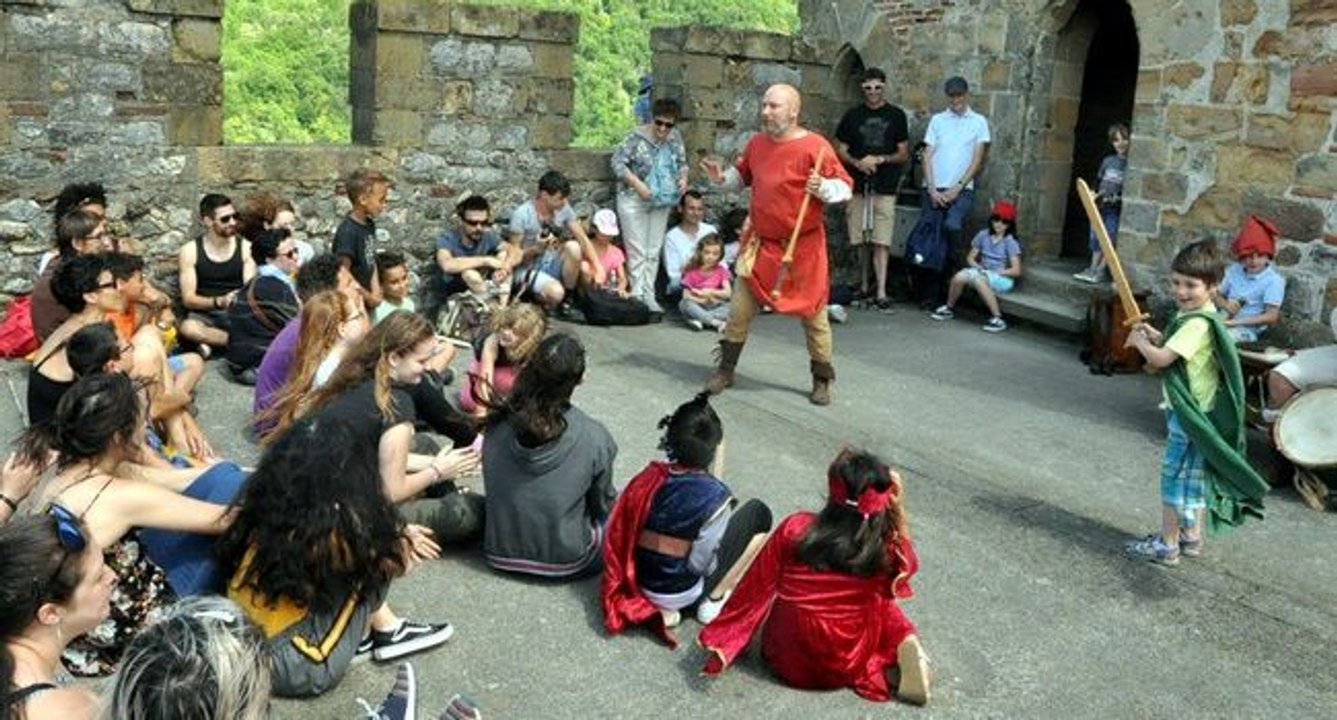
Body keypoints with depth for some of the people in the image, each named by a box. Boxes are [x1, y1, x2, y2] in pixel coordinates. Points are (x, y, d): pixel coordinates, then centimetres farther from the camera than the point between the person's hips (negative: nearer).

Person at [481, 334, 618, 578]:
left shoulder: (498, 425, -12)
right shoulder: (593, 436, -21)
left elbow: (496, 489, 4)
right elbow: (602, 506, -6)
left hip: (500, 553, 3)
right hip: (565, 562, -3)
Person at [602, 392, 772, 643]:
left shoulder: (650, 476, -8)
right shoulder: (716, 495, -22)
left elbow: (617, 531, -1)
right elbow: (700, 564, -18)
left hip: (639, 582, 5)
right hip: (679, 594, -5)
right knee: (757, 512, 6)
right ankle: (714, 598, 6)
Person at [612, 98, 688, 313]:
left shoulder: (675, 137, 1)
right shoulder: (638, 137, -15)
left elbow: (682, 162, 14)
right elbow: (617, 161, -16)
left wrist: (683, 178, -8)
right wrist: (637, 183, -24)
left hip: (661, 202, 5)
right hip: (634, 200, -5)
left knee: (654, 252, 9)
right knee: (637, 251, -4)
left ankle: (649, 297, 16)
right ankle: (637, 296, 0)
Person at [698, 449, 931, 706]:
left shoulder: (794, 528, -12)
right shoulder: (885, 547, -12)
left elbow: (755, 591, -7)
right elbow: (908, 565, 13)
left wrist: (722, 642, 2)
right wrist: (897, 505, 4)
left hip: (786, 660, 1)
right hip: (845, 667, -1)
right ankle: (907, 649, 1)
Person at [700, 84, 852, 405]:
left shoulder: (814, 146, -14)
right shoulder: (757, 143, 4)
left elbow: (844, 187, -11)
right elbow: (743, 174, 22)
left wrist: (823, 188, -31)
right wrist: (722, 179, 2)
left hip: (803, 248, -5)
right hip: (763, 244, 5)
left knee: (813, 313, 6)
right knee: (740, 310, 8)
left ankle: (822, 380, 22)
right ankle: (725, 370, 24)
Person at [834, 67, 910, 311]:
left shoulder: (896, 116, 8)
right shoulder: (853, 116, 10)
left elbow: (904, 155, 8)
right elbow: (840, 151, 10)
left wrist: (881, 159, -11)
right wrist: (857, 163, -10)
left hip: (885, 188, -2)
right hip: (857, 187, 2)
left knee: (881, 242, -8)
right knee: (860, 241, 7)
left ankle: (881, 293, -11)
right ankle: (863, 288, 20)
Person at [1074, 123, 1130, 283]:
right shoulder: (1108, 161, 10)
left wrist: (1118, 198, -21)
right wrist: (1095, 195, 3)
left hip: (1116, 209, -5)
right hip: (1100, 206, 5)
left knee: (1110, 240, -5)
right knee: (1096, 239, 7)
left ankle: (1100, 270, 0)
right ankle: (1093, 268, 14)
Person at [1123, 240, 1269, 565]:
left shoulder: (1197, 324, -24)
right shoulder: (1193, 316, 8)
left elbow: (1160, 358, -29)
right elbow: (1177, 348, 19)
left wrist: (1139, 341, -11)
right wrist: (1156, 336, 3)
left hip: (1189, 414, -10)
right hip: (1194, 412, 10)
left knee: (1175, 475, -2)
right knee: (1195, 475, 18)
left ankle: (1167, 545, 6)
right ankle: (1192, 536, 30)